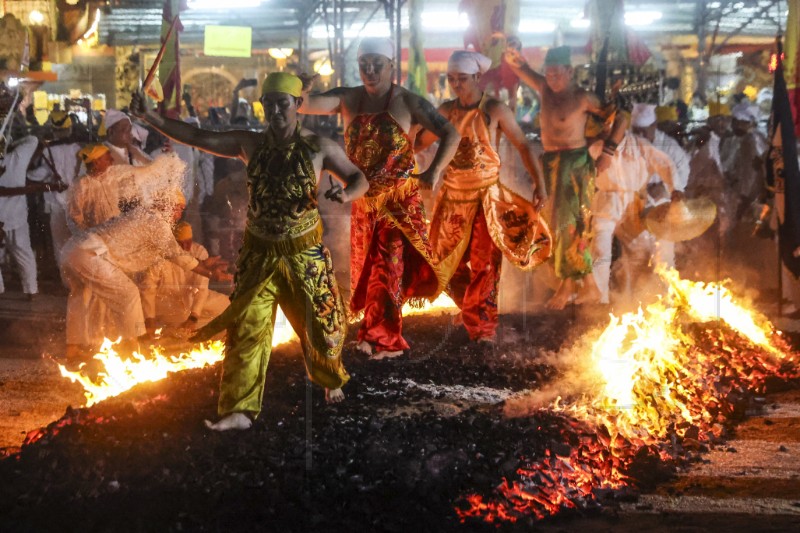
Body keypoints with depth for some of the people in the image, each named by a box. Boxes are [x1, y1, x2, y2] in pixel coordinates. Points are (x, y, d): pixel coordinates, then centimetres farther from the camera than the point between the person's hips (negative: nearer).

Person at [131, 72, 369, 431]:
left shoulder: (318, 148, -7)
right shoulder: (250, 145, -2)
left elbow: (359, 178, 0)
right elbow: (197, 138, -6)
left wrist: (346, 195, -24)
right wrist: (149, 117, -16)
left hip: (305, 253, -1)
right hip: (259, 253, 1)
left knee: (320, 321, 11)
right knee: (247, 327, -4)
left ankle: (331, 380, 40)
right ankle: (240, 410, 1)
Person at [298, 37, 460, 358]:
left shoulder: (408, 102, -8)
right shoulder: (348, 99, 1)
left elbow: (450, 134, -13)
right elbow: (306, 106, -11)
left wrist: (433, 172, -27)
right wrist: (300, 91, -34)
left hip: (399, 200, -4)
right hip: (363, 200, 4)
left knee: (387, 268, -4)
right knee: (365, 267, 13)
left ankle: (382, 339, 6)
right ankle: (375, 333, 28)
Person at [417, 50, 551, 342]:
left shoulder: (495, 110, -9)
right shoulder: (447, 110, 2)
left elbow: (522, 145, -7)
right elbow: (420, 142, 6)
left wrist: (539, 183, -15)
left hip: (486, 195, -4)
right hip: (453, 195, 4)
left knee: (484, 263, -6)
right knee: (453, 262, 11)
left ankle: (483, 327, 3)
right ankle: (471, 315, 32)